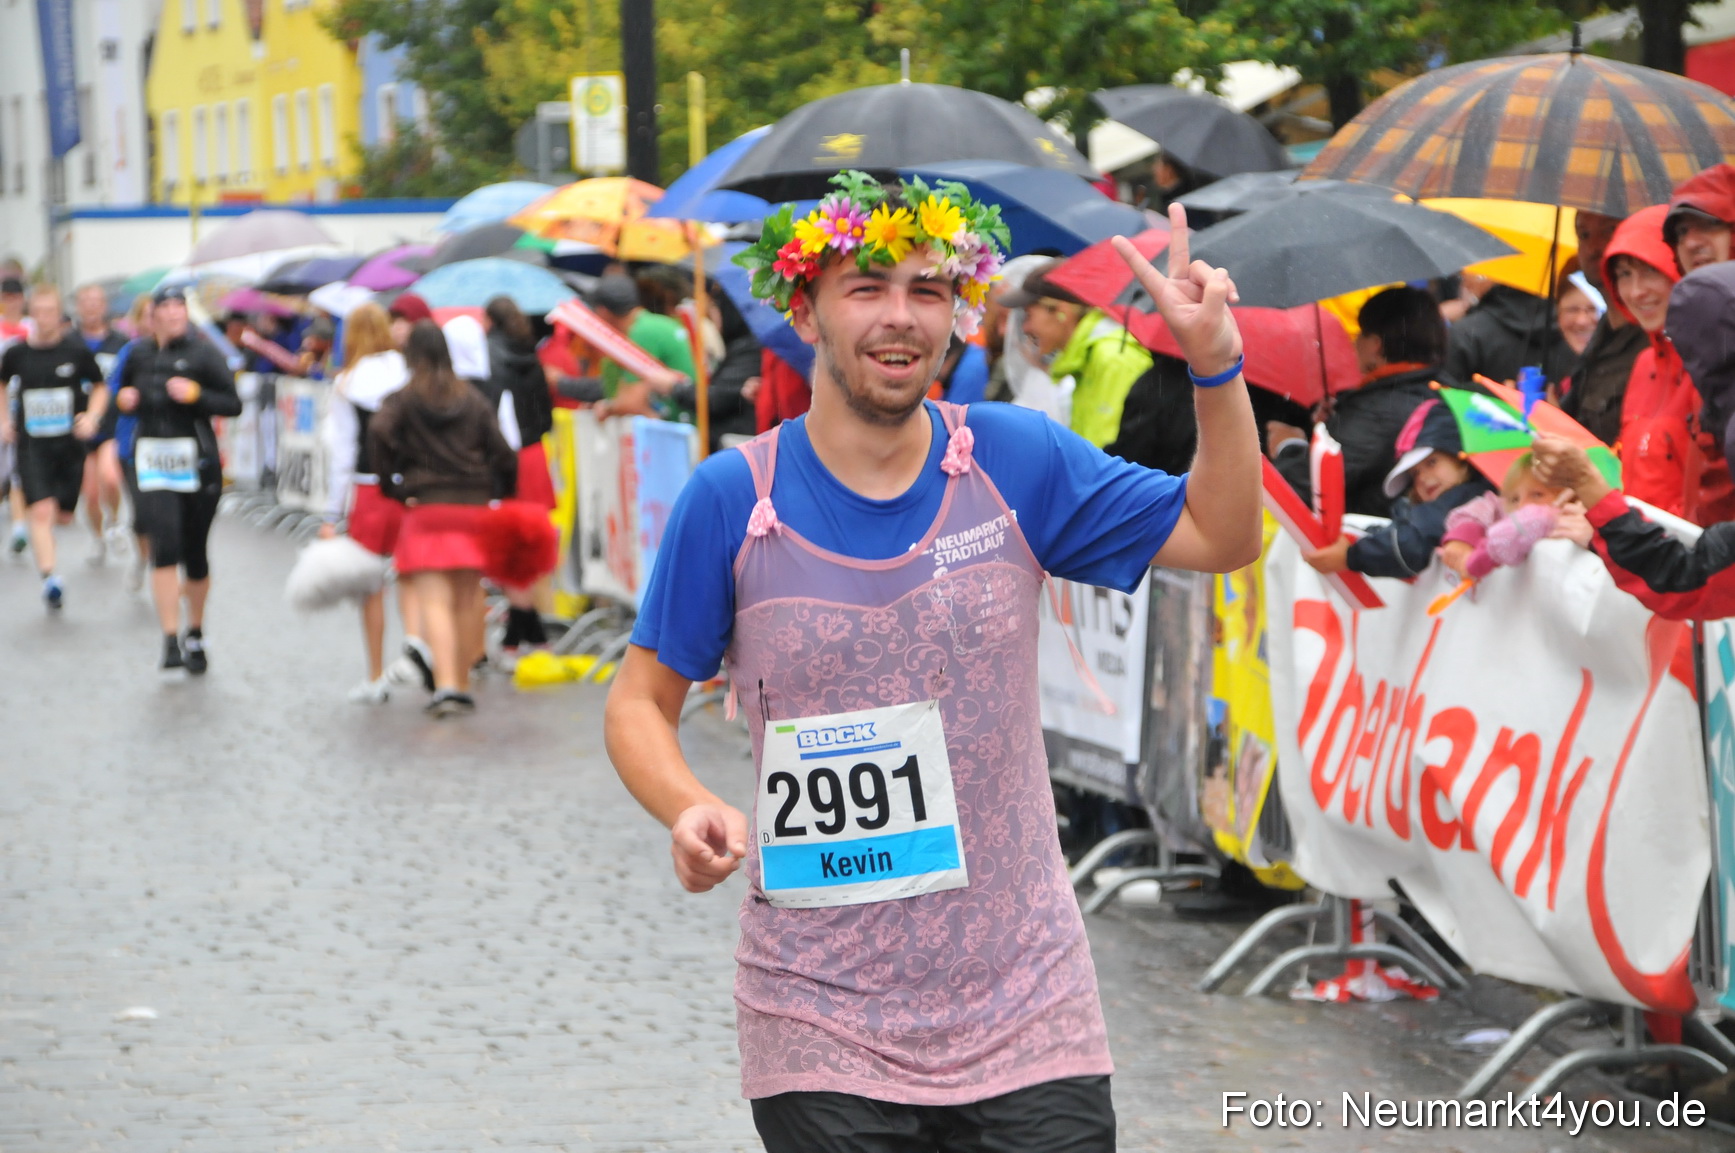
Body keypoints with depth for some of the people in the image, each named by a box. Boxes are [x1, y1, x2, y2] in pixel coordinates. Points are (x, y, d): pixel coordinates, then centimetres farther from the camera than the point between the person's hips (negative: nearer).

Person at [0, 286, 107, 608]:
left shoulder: (77, 351, -3)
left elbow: (100, 388, 10)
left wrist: (92, 417, -6)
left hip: (70, 444, 1)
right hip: (31, 445, -1)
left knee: (64, 515, 9)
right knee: (41, 511, -18)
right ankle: (49, 576, -24)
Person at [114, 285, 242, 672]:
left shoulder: (202, 353, -5)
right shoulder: (138, 354, 6)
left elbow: (233, 404, -6)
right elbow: (126, 391, 24)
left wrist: (195, 394, -20)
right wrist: (124, 398, 1)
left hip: (198, 461, -1)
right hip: (154, 462, 2)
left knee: (195, 554, 9)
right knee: (164, 547, -15)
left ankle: (195, 636, 28)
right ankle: (171, 640, -16)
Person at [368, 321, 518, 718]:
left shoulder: (402, 399, 1)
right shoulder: (473, 399, 10)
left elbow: (379, 434, -18)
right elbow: (503, 453, 4)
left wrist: (390, 484, -8)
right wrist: (502, 497, 13)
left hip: (426, 507, -3)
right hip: (474, 505, 3)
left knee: (434, 600, -9)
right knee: (467, 598, 11)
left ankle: (446, 684, -25)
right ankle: (463, 685, 17)